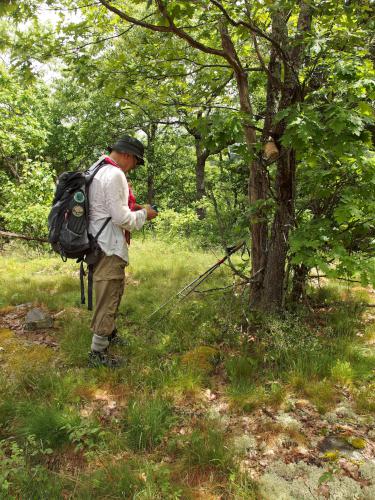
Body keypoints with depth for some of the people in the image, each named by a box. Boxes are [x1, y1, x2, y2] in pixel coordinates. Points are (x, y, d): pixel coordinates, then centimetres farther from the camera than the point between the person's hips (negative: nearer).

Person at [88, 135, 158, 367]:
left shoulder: (97, 171, 13)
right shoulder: (115, 175, -18)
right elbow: (121, 218, -21)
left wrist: (133, 209, 12)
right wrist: (144, 214, -5)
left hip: (99, 244, 10)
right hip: (109, 249, -10)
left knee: (116, 290, 25)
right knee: (108, 298, 0)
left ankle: (110, 333, 43)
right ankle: (98, 353, 12)